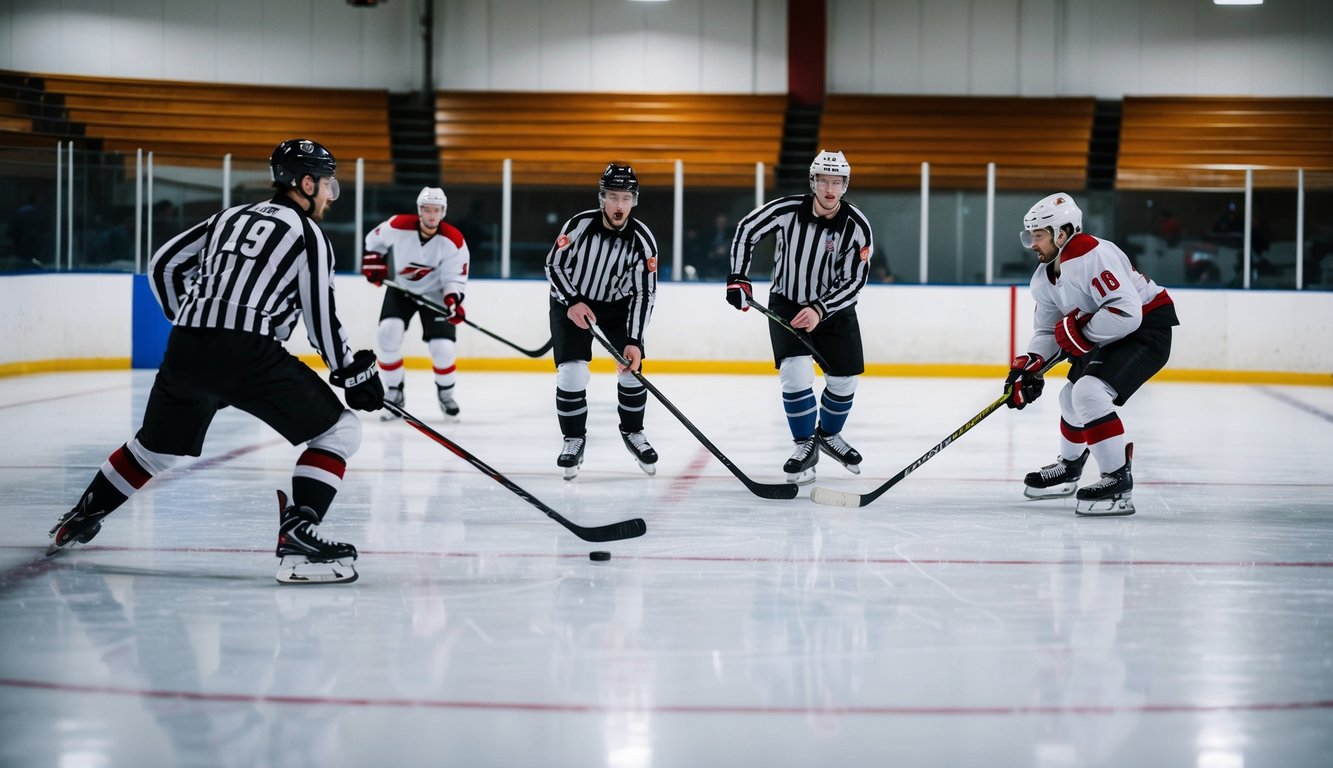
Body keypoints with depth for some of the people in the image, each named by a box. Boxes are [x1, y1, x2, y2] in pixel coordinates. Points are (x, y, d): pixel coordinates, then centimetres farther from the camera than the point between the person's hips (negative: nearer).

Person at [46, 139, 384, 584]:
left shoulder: (231, 217, 23)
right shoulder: (308, 234, 5)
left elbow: (163, 265, 26)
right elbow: (321, 319, 1)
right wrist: (355, 375, 11)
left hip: (185, 350, 7)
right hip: (249, 354, -7)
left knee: (156, 446, 29)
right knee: (339, 432, 3)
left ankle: (79, 520, 40)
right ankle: (296, 537, -13)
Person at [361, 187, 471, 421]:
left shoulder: (454, 241, -21)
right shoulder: (398, 226, -20)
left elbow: (455, 277, -17)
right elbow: (375, 239, 2)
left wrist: (452, 300, -33)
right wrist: (373, 260, -8)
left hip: (434, 294, -1)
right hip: (400, 289, 1)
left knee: (442, 347, -13)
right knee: (389, 332, -19)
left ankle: (446, 393, 17)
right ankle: (394, 393, -2)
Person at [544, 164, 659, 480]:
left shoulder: (642, 239, -20)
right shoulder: (579, 225, -23)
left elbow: (644, 293, -19)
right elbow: (554, 265, -11)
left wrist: (634, 342, -26)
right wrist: (572, 302, -25)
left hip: (617, 304, 2)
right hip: (571, 301, -2)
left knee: (632, 367, -7)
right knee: (571, 371, -15)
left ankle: (632, 432, 18)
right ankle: (574, 439, 3)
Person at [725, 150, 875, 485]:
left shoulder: (857, 226, -18)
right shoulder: (787, 210, -19)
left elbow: (854, 282, -19)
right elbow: (747, 230, -3)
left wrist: (819, 310, -31)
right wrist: (737, 278, -9)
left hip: (835, 307, 2)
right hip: (787, 303, -2)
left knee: (844, 380, 6)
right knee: (796, 372, -20)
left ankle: (829, 435, 34)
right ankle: (805, 446, -3)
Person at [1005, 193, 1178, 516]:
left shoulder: (1093, 255, -28)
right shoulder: (1044, 277, 4)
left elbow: (1127, 312, -34)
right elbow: (1047, 329, 9)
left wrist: (1080, 332, -25)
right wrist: (1029, 366, -7)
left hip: (1147, 328, -11)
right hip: (1106, 336, 11)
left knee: (1089, 392, -26)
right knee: (1072, 396, 22)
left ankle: (1118, 480, -21)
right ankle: (1069, 468, 46)